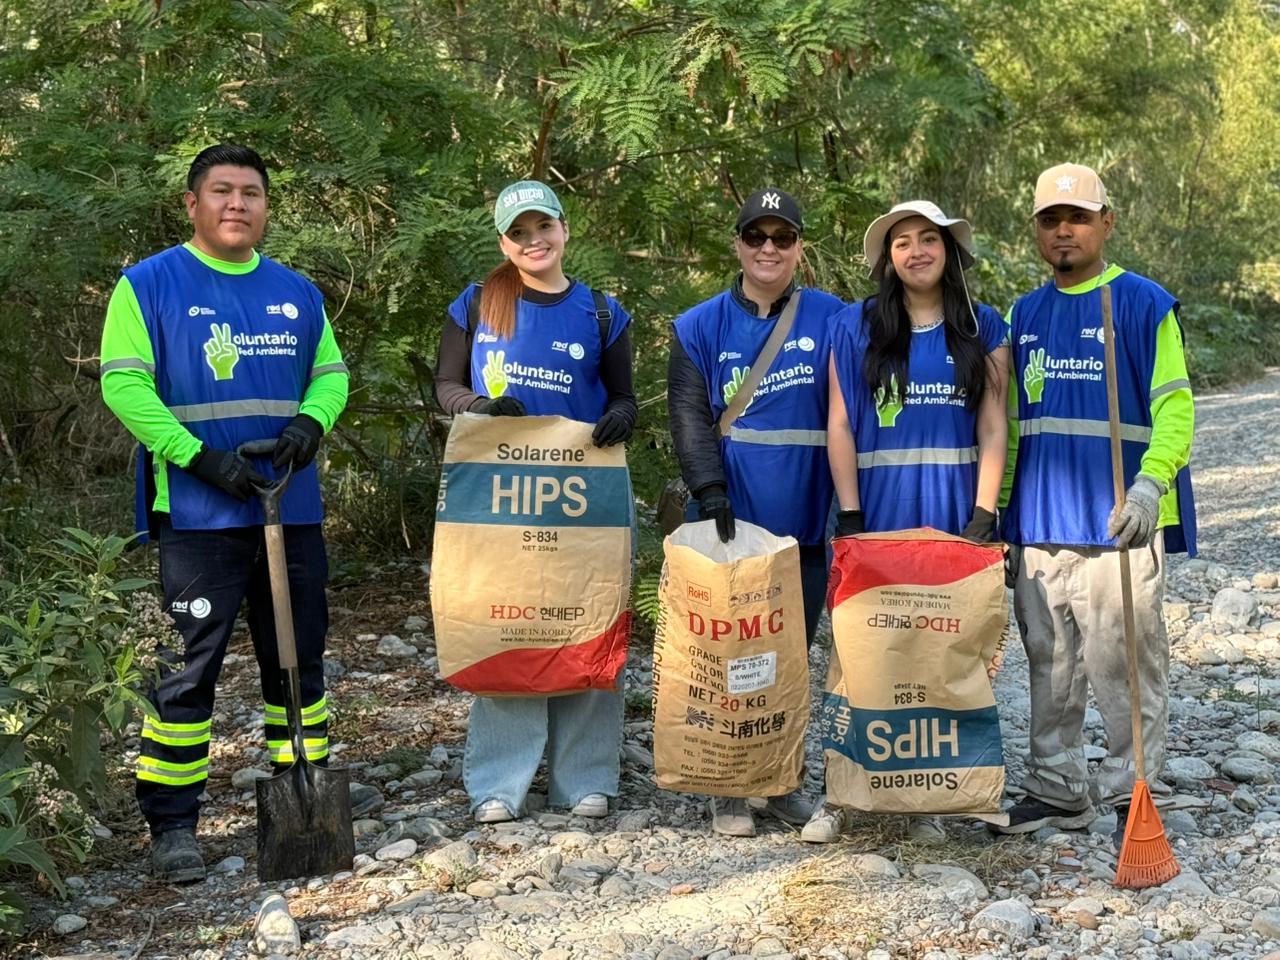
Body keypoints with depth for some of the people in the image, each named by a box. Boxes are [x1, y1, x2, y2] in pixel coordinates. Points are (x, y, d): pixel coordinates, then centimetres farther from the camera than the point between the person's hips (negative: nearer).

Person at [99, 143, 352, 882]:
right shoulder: (149, 285, -2)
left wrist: (312, 420, -6)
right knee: (187, 668, -3)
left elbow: (331, 371, 16)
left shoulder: (298, 293, 13)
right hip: (199, 513, -5)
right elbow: (124, 383, -8)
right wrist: (200, 455, -17)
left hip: (293, 510, 5)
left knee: (300, 659, 11)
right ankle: (172, 823, 6)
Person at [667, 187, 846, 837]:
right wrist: (710, 491, -17)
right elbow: (690, 416, -3)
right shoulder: (702, 327, 4)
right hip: (730, 519, -1)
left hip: (804, 521, 1)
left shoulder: (831, 320, 4)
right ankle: (727, 791, 14)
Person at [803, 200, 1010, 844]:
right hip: (878, 508, -1)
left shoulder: (982, 329, 8)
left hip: (956, 510, 1)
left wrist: (983, 516, -7)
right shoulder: (856, 327, 6)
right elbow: (839, 425, 2)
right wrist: (849, 515, -6)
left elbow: (993, 429, 3)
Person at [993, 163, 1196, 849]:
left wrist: (1150, 483, -23)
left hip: (1118, 521, -5)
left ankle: (1133, 797, 10)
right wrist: (997, 515, 14)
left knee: (1124, 663, -2)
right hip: (1040, 523, 5)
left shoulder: (1144, 304, -2)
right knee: (1050, 665, 12)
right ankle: (1056, 790, 23)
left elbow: (1175, 406, -7)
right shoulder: (1024, 316, 14)